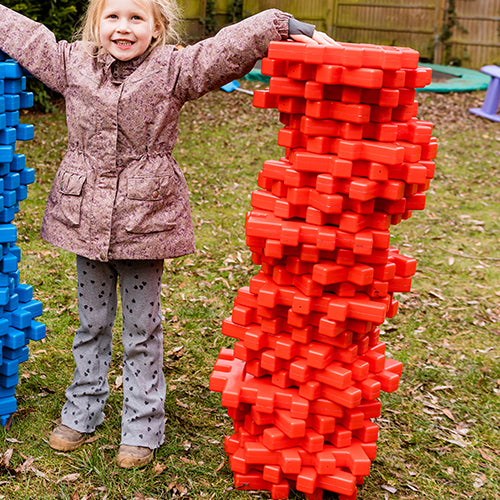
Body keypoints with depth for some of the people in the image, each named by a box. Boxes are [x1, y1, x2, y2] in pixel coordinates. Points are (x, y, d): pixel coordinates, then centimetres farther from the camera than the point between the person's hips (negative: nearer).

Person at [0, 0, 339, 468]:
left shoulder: (175, 70, -5)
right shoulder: (73, 64, 4)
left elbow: (234, 45, -12)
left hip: (145, 219, -3)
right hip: (85, 217, 3)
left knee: (141, 330, 8)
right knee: (91, 323, 17)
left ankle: (142, 426, 21)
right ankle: (82, 412, 33)